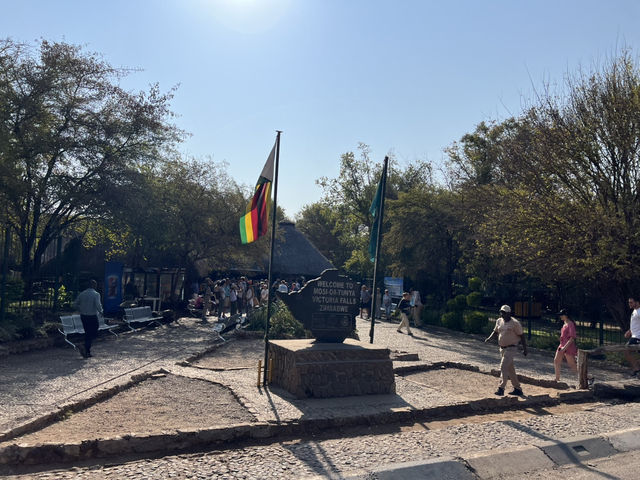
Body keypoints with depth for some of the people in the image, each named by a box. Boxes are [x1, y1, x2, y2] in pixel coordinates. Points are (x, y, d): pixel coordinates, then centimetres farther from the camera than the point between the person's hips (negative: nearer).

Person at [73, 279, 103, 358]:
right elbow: (98, 305, -22)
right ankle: (86, 351, -11)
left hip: (83, 316, 6)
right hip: (92, 317, -6)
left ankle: (88, 352, 20)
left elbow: (75, 305, 8)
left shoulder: (81, 294, 6)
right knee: (93, 334, 4)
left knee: (87, 334, 16)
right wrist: (100, 312, -4)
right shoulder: (96, 294, -11)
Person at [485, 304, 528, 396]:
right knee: (510, 369, 14)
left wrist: (525, 349, -5)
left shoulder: (515, 323, -12)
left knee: (503, 367, -16)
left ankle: (501, 388, -16)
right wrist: (489, 338, 0)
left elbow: (521, 336, -6)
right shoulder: (499, 321, 7)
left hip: (511, 348, -7)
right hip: (502, 348, 7)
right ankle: (517, 389, 25)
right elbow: (495, 331, 19)